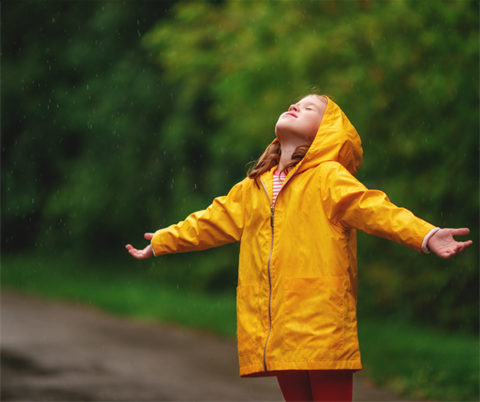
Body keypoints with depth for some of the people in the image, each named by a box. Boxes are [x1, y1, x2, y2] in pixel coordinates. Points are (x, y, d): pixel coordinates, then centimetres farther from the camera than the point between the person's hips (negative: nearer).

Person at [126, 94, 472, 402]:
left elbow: (374, 209, -13)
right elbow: (212, 223, 31)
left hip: (321, 326, -6)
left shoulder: (328, 177, 0)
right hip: (276, 328, 6)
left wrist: (426, 235, -28)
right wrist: (160, 243, 41)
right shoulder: (254, 187, 19)